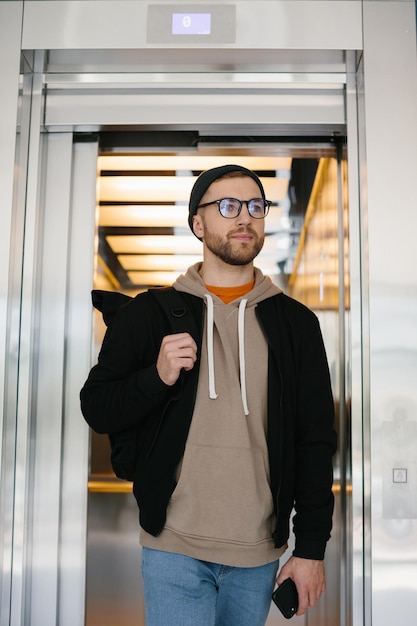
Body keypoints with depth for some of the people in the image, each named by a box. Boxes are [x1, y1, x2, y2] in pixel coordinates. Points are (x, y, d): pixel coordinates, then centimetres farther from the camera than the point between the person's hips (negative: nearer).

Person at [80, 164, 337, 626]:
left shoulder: (295, 323, 4)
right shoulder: (149, 314, 1)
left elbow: (315, 440, 4)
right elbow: (97, 410, 3)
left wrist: (311, 548, 0)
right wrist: (157, 377, -16)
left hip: (259, 554, 2)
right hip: (174, 551, -2)